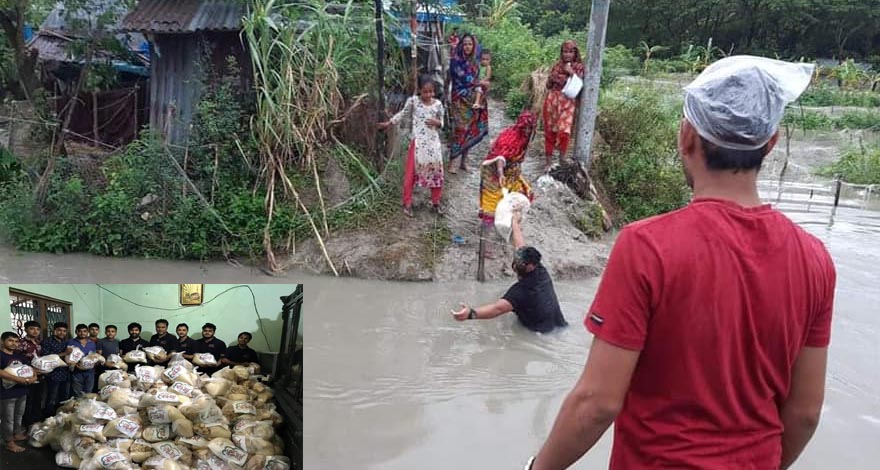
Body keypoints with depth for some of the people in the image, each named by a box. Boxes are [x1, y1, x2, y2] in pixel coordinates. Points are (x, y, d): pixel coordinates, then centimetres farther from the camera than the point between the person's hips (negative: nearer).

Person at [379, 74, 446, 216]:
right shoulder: (413, 101, -6)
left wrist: (437, 122, -13)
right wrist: (388, 123, 12)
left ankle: (436, 202, 25)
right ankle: (407, 203, 13)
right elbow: (403, 114, 9)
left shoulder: (438, 104, -1)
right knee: (411, 173, 1)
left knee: (436, 171, 9)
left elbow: (441, 123, 9)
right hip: (418, 142, -2)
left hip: (433, 142, 2)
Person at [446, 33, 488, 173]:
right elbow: (462, 80, -10)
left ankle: (464, 161, 15)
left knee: (470, 130, 5)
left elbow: (476, 80, 11)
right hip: (459, 100, -5)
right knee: (460, 129, -10)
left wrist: (477, 100, 1)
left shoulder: (474, 62, 9)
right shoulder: (455, 60, -7)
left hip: (472, 100, 5)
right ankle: (453, 163, -4)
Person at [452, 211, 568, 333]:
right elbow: (521, 247, 5)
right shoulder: (541, 271, -10)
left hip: (542, 334, -8)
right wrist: (515, 222, 18)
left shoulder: (522, 290, -28)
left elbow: (498, 308, -44)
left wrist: (471, 314, -59)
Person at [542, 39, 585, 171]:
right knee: (549, 132, 7)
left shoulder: (579, 67, 1)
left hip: (568, 102, -3)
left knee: (564, 132, -19)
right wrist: (552, 78, -7)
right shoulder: (557, 65, 9)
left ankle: (562, 159, 4)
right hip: (552, 100, 3)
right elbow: (548, 86, 12)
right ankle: (549, 161, 20)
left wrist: (572, 73, -15)